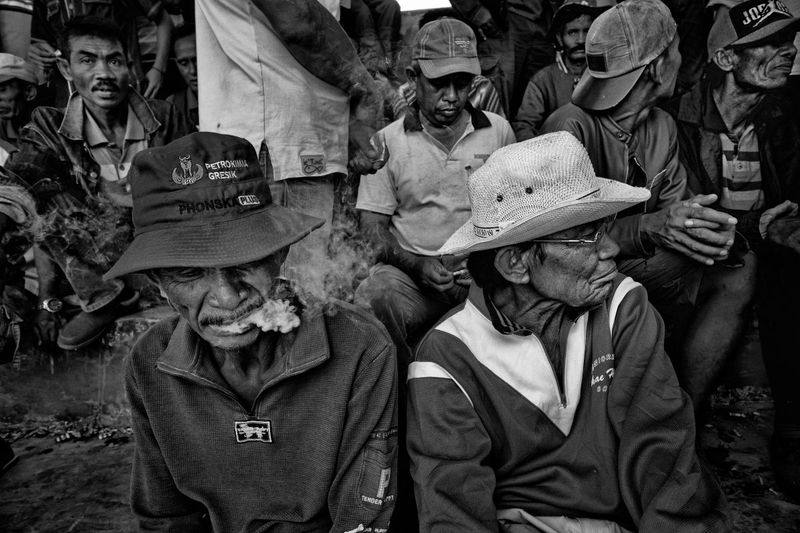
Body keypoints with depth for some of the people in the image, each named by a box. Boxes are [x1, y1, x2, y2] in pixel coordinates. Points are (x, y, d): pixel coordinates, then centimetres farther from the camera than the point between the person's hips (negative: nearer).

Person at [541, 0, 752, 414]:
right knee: (678, 262, -27)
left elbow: (674, 208, 3)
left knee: (740, 270, -8)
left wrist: (705, 227, -20)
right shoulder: (571, 129, -19)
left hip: (645, 266, 8)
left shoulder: (662, 126, 6)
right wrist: (652, 227, -37)